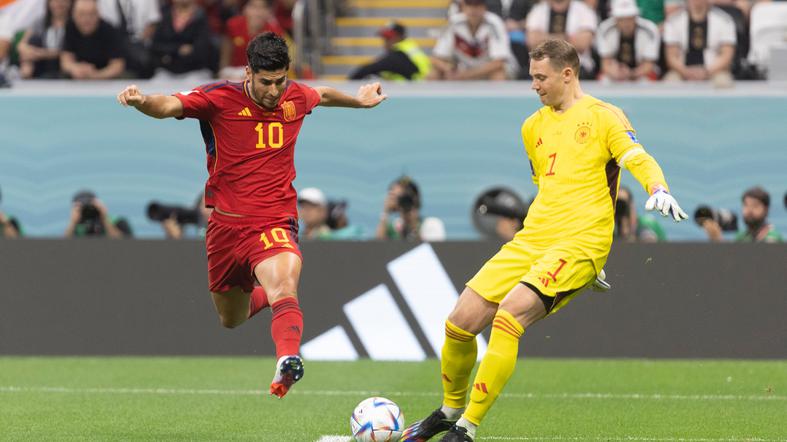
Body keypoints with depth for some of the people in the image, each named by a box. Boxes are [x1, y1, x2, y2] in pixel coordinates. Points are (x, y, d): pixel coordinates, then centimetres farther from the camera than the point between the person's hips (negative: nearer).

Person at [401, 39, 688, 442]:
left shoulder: (603, 117, -1)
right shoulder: (533, 127, 20)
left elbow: (641, 162, -14)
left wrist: (658, 190, -35)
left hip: (579, 243, -7)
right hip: (530, 240, 7)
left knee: (508, 317, -26)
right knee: (459, 324, -2)